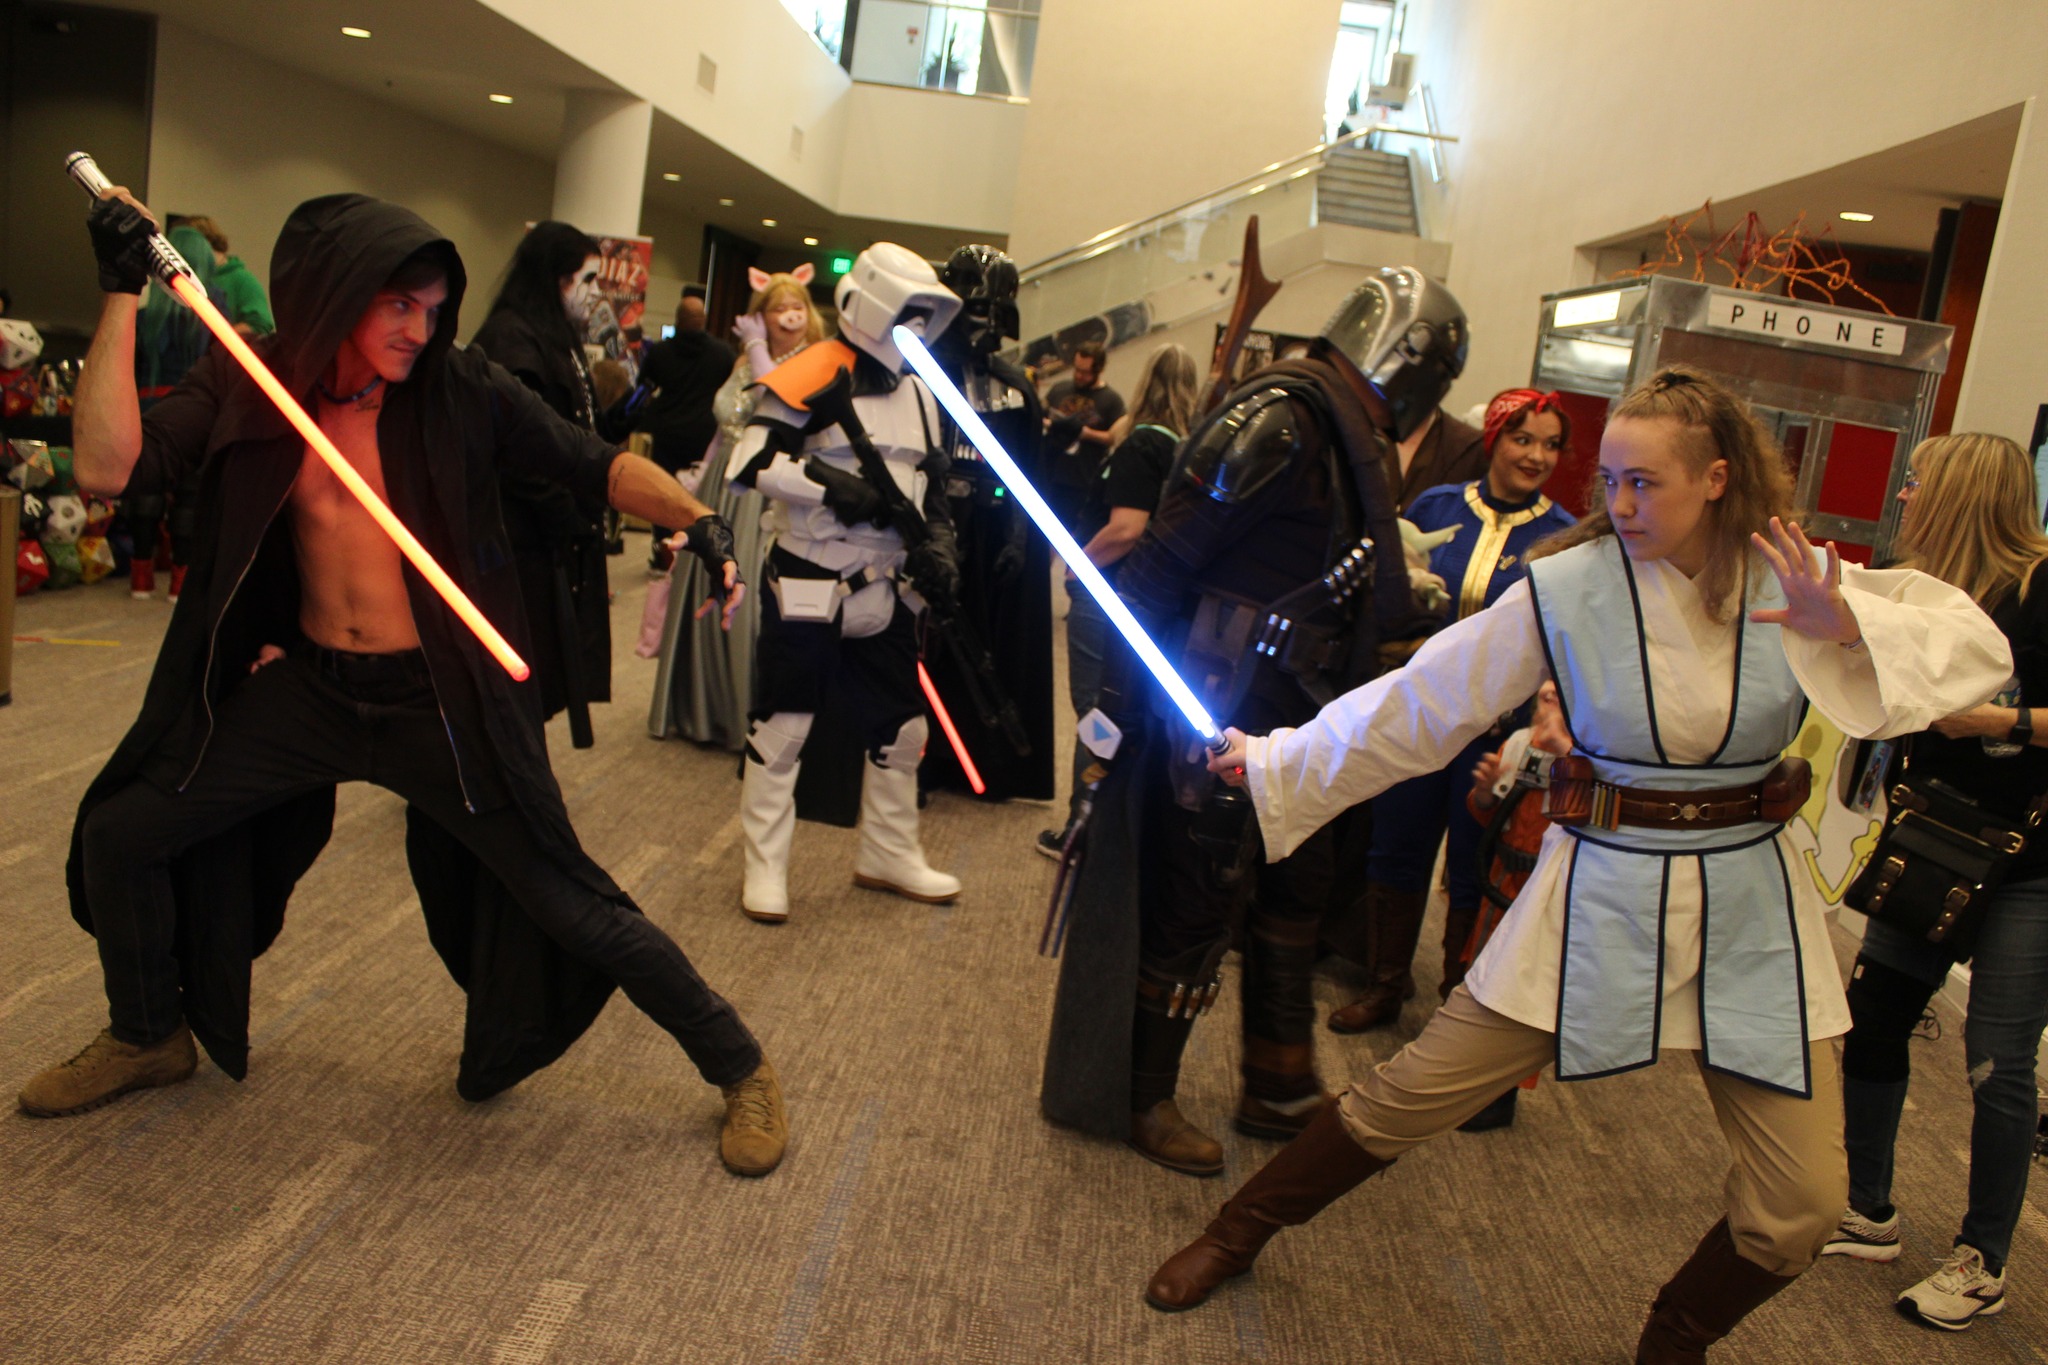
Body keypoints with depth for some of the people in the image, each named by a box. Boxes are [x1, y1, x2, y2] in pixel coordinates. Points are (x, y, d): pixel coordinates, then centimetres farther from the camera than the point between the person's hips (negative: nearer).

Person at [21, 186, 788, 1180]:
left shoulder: (460, 390, -10)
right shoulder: (249, 385, -2)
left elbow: (595, 463, -8)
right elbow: (107, 467, -13)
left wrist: (697, 519, -26)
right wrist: (122, 296, -15)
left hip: (440, 701, -4)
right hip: (306, 688, 4)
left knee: (569, 902, -6)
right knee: (119, 833, 10)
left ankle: (740, 1069, 11)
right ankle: (149, 1037, 39)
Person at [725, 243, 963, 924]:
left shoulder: (919, 391, 11)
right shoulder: (815, 376, -12)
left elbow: (932, 484, 18)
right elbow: (750, 463, -20)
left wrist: (935, 545, 0)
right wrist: (836, 486, -24)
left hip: (882, 586, 7)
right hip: (807, 582, -7)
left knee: (900, 723, 13)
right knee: (783, 723, 1)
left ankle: (889, 854, 30)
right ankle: (765, 867, 15)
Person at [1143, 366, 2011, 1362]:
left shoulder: (1796, 578, -4)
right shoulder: (1569, 587, -10)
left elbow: (1980, 648, -6)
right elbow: (1419, 700, -7)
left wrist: (1846, 627, -26)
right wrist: (1272, 763, -6)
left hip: (1749, 912, 2)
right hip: (1600, 896, -2)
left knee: (1797, 1208, 4)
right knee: (1406, 1100, 0)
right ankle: (1240, 1230, 25)